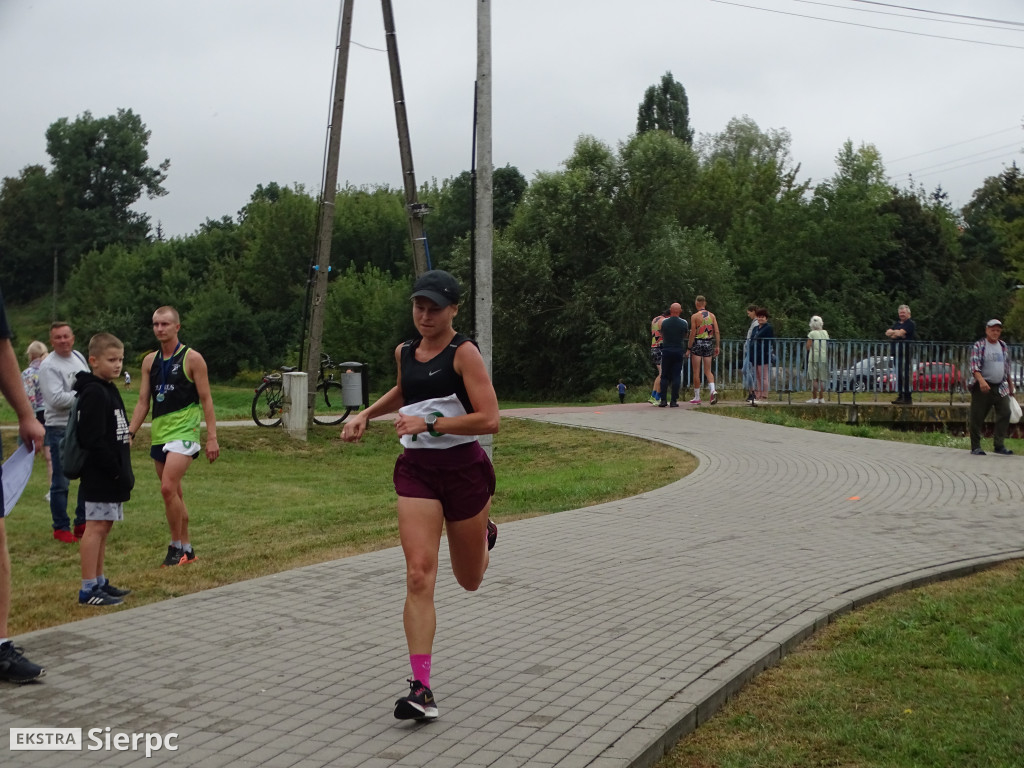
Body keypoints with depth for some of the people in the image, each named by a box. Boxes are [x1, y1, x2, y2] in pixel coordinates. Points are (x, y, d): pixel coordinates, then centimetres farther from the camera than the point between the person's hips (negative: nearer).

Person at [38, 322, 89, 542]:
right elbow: (56, 399, -22)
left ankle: (82, 523, 24)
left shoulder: (79, 357, 10)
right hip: (60, 430, -7)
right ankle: (61, 528, 9)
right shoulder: (48, 366, -13)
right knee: (61, 482, -1)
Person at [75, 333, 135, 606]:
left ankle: (99, 582, 22)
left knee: (103, 527, 14)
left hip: (111, 475, 10)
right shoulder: (94, 393, -15)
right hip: (100, 475, -10)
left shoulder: (109, 390, 16)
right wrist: (117, 471, -21)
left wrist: (123, 471, 14)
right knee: (96, 527, -6)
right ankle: (89, 589, -3)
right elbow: (93, 440, -22)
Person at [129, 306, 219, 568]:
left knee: (168, 488, -18)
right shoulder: (150, 361, 11)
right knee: (174, 492, 11)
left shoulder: (192, 358, -4)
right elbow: (143, 402, 13)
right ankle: (187, 549, 21)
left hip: (184, 431, -6)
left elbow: (206, 400, -5)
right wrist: (129, 433, 3)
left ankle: (176, 547, -5)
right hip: (159, 433, 6)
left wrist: (212, 438, -9)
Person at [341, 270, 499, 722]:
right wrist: (365, 415, 21)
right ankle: (421, 689, -11)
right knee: (419, 575, -13)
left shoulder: (464, 353, -10)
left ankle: (484, 534, 51)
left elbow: (490, 420, -18)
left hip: (464, 468, -3)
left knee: (469, 581, 14)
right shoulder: (404, 352, 9)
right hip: (416, 469, 3)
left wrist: (430, 424, -23)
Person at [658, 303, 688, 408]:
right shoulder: (684, 323, -3)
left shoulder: (664, 322, -1)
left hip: (666, 350, 0)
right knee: (676, 376, 1)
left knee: (664, 376, 6)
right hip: (678, 351, 0)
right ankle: (674, 401, -3)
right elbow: (684, 337, 11)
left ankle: (663, 400, -1)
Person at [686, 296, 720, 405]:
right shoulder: (712, 315, 5)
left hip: (698, 343, -4)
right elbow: (717, 332, 2)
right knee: (708, 371, 11)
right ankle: (713, 390, -13)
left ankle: (697, 397, 7)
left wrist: (688, 348, -5)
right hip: (709, 343, 4)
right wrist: (717, 346, 7)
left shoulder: (695, 316, -7)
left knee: (696, 372, 4)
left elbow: (693, 334, -10)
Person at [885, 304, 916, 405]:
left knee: (905, 375, -11)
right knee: (898, 375, 10)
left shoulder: (910, 324, -4)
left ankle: (907, 397, -12)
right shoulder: (896, 324, 21)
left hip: (906, 352, -9)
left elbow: (900, 333, -16)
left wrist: (893, 333, 4)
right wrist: (897, 333, -8)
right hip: (897, 352, 9)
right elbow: (887, 332, 9)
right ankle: (901, 396, 15)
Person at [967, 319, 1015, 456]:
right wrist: (981, 381, -30)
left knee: (1005, 413, -8)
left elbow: (1007, 368, 22)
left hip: (1001, 387, 5)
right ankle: (975, 447, 7)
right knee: (977, 417, -2)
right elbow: (974, 366, -15)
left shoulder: (1003, 346, 13)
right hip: (982, 387, -5)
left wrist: (1011, 386, 21)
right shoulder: (979, 346, -5)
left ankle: (999, 445, -4)